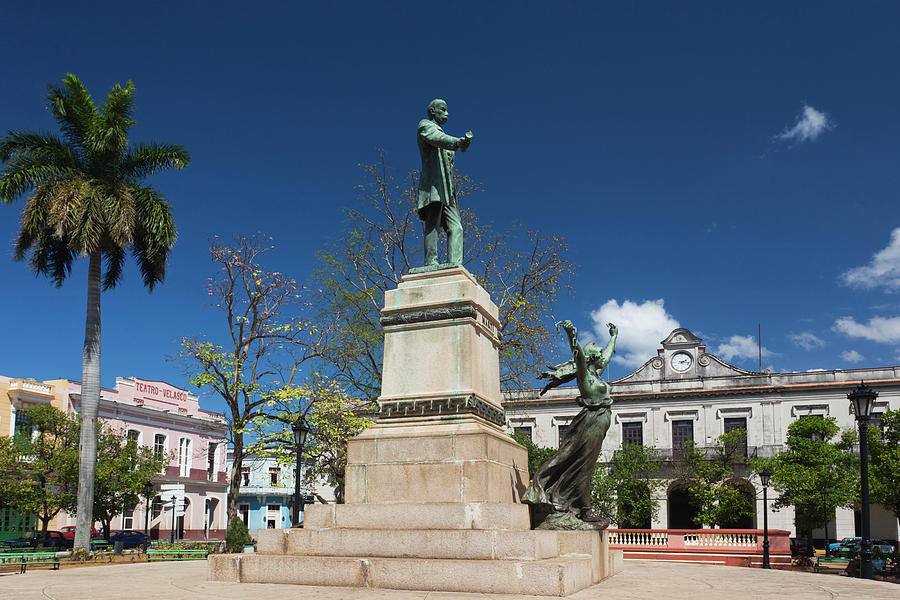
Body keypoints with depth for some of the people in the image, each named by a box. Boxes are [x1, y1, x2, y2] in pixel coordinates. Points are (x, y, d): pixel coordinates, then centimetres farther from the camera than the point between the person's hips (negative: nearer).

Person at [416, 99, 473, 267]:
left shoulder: (442, 133, 35)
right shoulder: (425, 125, 10)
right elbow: (436, 138, -14)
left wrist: (466, 141, -3)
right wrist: (457, 141, -33)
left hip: (447, 190, 8)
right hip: (433, 184, -8)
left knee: (456, 228, -6)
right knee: (433, 224, -17)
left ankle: (455, 266, -15)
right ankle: (431, 264, -24)